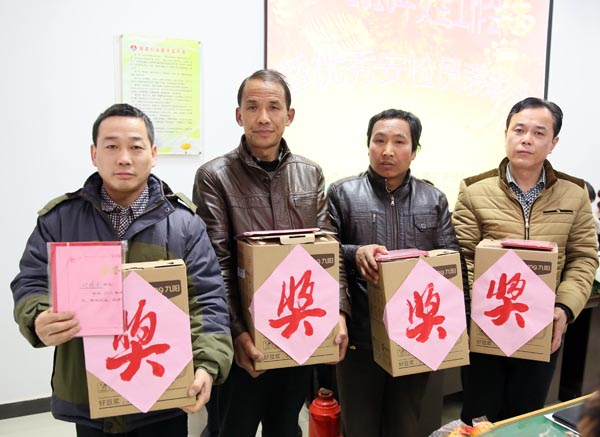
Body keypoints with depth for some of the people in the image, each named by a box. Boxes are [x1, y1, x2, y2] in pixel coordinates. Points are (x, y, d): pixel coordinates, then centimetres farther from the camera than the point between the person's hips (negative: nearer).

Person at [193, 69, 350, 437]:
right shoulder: (215, 177, -7)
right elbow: (215, 264, -11)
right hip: (245, 340, -3)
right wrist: (236, 331, -18)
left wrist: (339, 311, -6)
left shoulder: (311, 174, 6)